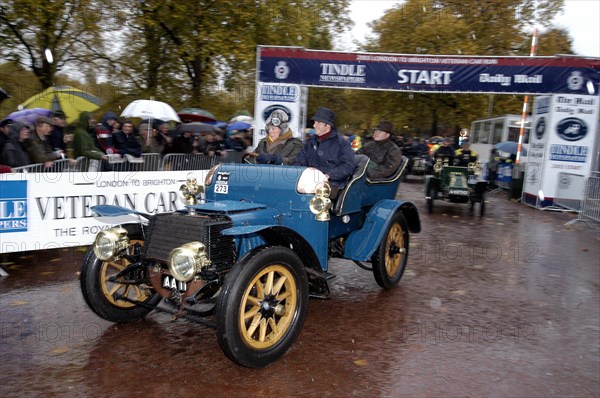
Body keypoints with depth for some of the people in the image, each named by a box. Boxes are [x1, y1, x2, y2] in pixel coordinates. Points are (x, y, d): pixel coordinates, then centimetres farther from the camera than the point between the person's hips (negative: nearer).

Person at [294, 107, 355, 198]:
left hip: (332, 182, -4)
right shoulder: (310, 142, 23)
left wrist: (329, 175, -17)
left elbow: (349, 166, -5)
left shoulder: (341, 143, 6)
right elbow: (299, 162, 24)